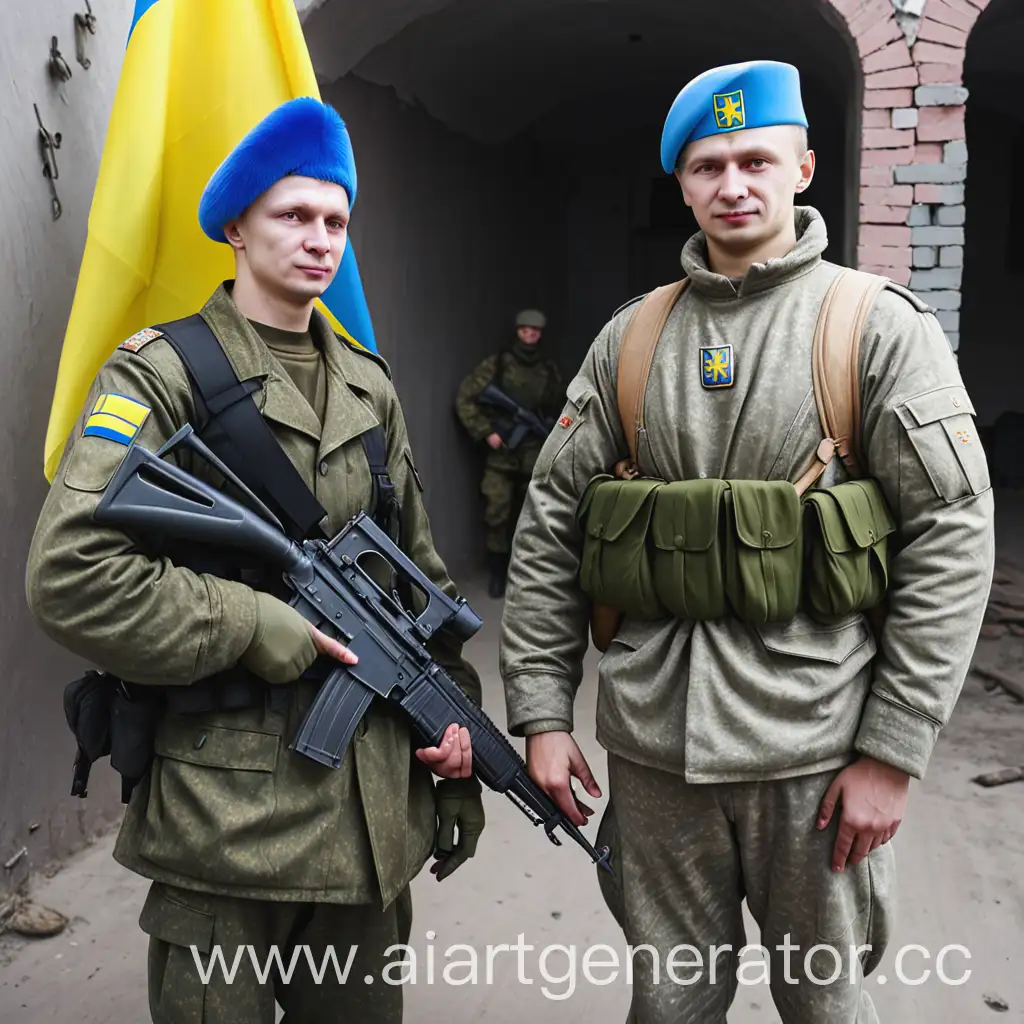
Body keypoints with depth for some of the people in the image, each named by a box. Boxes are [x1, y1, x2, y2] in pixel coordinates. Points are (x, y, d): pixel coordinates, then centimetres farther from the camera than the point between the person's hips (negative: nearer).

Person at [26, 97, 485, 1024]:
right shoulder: (161, 373, -7)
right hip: (223, 800, -5)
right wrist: (261, 630, -15)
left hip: (374, 803, 6)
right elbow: (72, 575, -18)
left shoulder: (371, 386, 12)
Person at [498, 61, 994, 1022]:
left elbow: (952, 535, -8)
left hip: (811, 741, -2)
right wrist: (541, 709, 0)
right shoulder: (631, 338, 5)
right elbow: (552, 520, 5)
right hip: (652, 741, 3)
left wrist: (894, 749, -11)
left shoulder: (879, 328, -4)